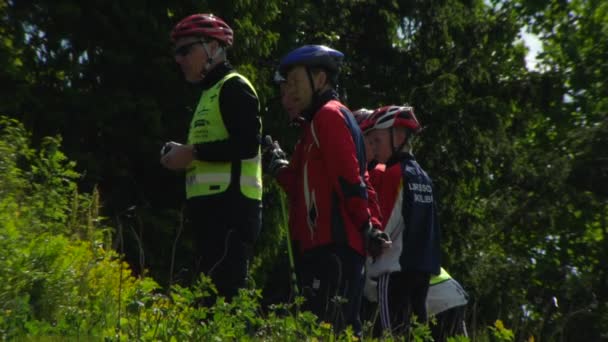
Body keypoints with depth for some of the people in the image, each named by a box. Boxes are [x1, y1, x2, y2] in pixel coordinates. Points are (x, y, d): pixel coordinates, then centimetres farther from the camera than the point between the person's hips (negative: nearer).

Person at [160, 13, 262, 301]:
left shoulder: (234, 87, -5)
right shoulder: (211, 93, 25)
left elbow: (247, 144, -18)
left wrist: (193, 153, -13)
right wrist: (183, 157, 9)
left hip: (230, 207, -10)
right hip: (213, 208, 10)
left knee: (223, 292, -15)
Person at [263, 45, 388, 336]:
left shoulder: (328, 115, -6)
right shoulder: (319, 121, 24)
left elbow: (350, 179, -15)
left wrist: (366, 227, -13)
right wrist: (280, 169, 11)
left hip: (333, 247, -10)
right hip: (327, 246, 10)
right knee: (341, 327, 10)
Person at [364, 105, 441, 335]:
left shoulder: (393, 174, -9)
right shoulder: (423, 176, 14)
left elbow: (382, 226, -12)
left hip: (395, 268, -8)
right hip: (422, 267, 8)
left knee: (396, 334, -10)